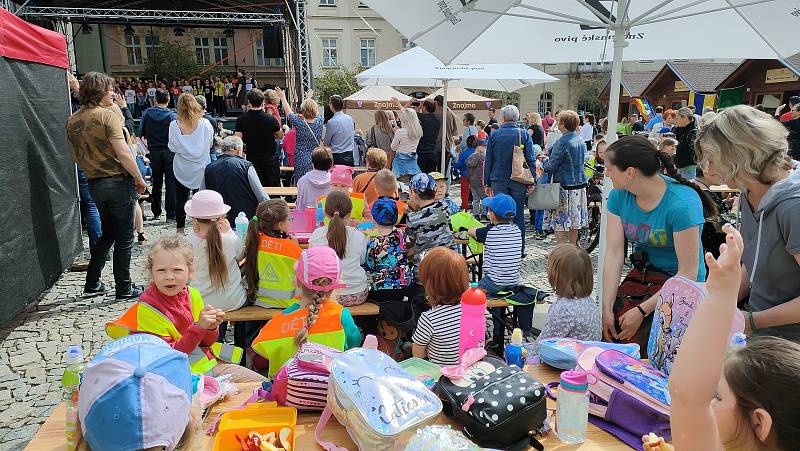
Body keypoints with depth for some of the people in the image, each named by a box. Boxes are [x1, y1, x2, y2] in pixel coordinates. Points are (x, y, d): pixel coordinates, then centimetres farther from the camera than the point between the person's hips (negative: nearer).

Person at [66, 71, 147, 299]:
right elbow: (123, 152, -20)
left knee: (107, 233, 21)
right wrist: (139, 178, -11)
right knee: (124, 237, 4)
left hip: (94, 184, 7)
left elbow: (75, 155, 15)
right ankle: (124, 288, 12)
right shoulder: (107, 115, -14)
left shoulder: (72, 120, 8)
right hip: (118, 180, -7)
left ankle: (92, 284, 22)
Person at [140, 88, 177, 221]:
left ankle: (156, 212, 18)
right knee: (170, 182, 1)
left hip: (154, 151, 3)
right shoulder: (172, 115, -8)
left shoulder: (147, 113, 0)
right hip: (168, 151, -3)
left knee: (156, 182, 13)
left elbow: (141, 133, 5)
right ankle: (170, 213, -1)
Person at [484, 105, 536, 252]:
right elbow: (530, 160, -2)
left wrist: (487, 183, 10)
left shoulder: (494, 135, 2)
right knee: (518, 215, 7)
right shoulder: (524, 135, 0)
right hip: (518, 180, 0)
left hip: (498, 180, 0)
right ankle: (519, 249, 11)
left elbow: (488, 161, 4)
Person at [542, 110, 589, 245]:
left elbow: (551, 166, -16)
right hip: (580, 184, 8)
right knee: (574, 220, 15)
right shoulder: (581, 140, 8)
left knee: (559, 221, -1)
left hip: (564, 186, -8)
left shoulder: (562, 142, -17)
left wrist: (543, 162, 3)